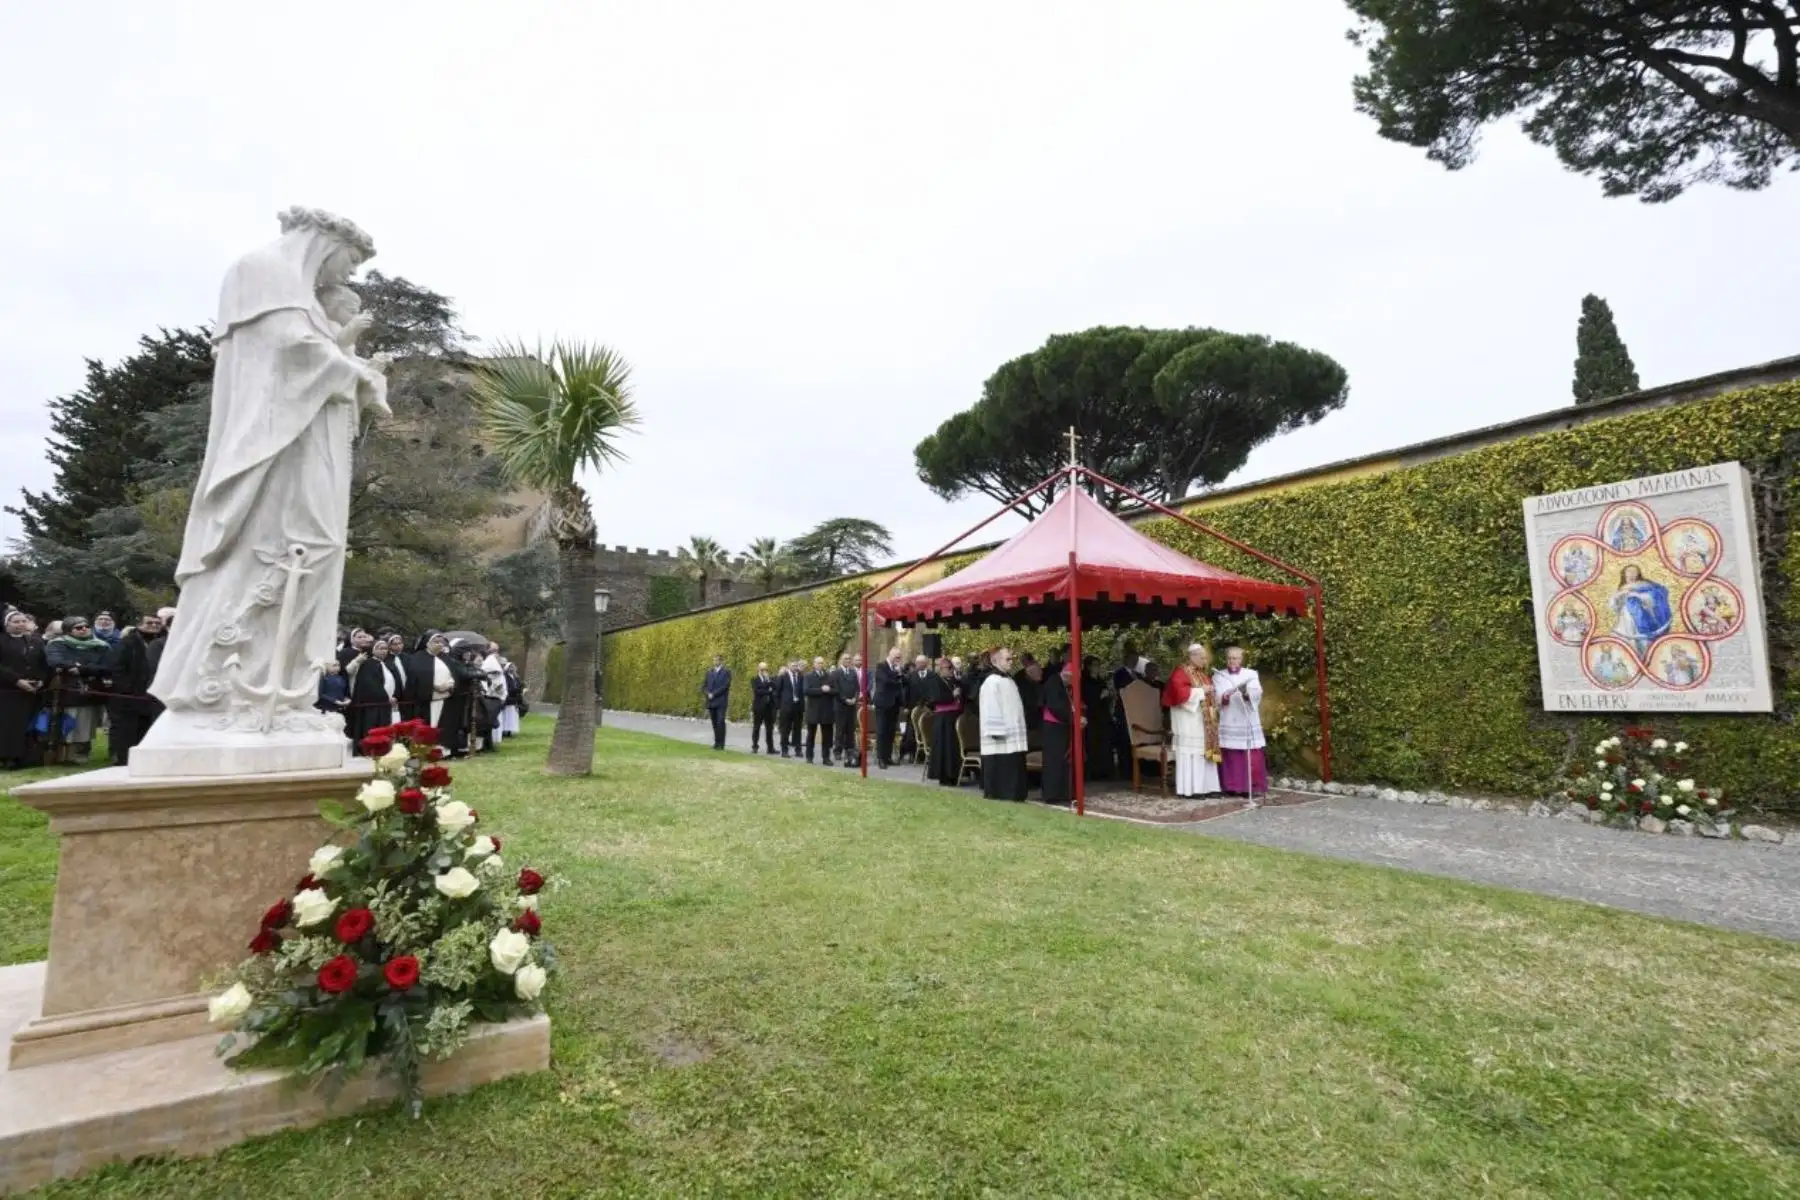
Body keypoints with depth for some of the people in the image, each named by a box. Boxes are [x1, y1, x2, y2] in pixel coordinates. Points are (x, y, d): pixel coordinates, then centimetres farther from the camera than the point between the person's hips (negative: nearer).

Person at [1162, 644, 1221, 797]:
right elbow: (1179, 691, -23)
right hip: (1189, 718, -8)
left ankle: (1205, 787, 13)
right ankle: (1190, 788, -4)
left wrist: (1214, 694, 4)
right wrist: (1200, 691, -17)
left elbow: (1209, 693, 25)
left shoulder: (1204, 673, 15)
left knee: (1205, 751, 8)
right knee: (1191, 752, -7)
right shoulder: (1181, 672, -10)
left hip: (1205, 718, 9)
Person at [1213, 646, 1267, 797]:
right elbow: (1215, 697, -2)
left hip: (1248, 723, 0)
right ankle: (1232, 787, 5)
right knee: (1230, 757, -1)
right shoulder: (1218, 676, 10)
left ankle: (1252, 786, 1)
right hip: (1228, 723, 1)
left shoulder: (1251, 674, 9)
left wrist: (1246, 692, -29)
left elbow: (1257, 693, -7)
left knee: (1251, 757, -4)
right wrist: (1224, 697, -24)